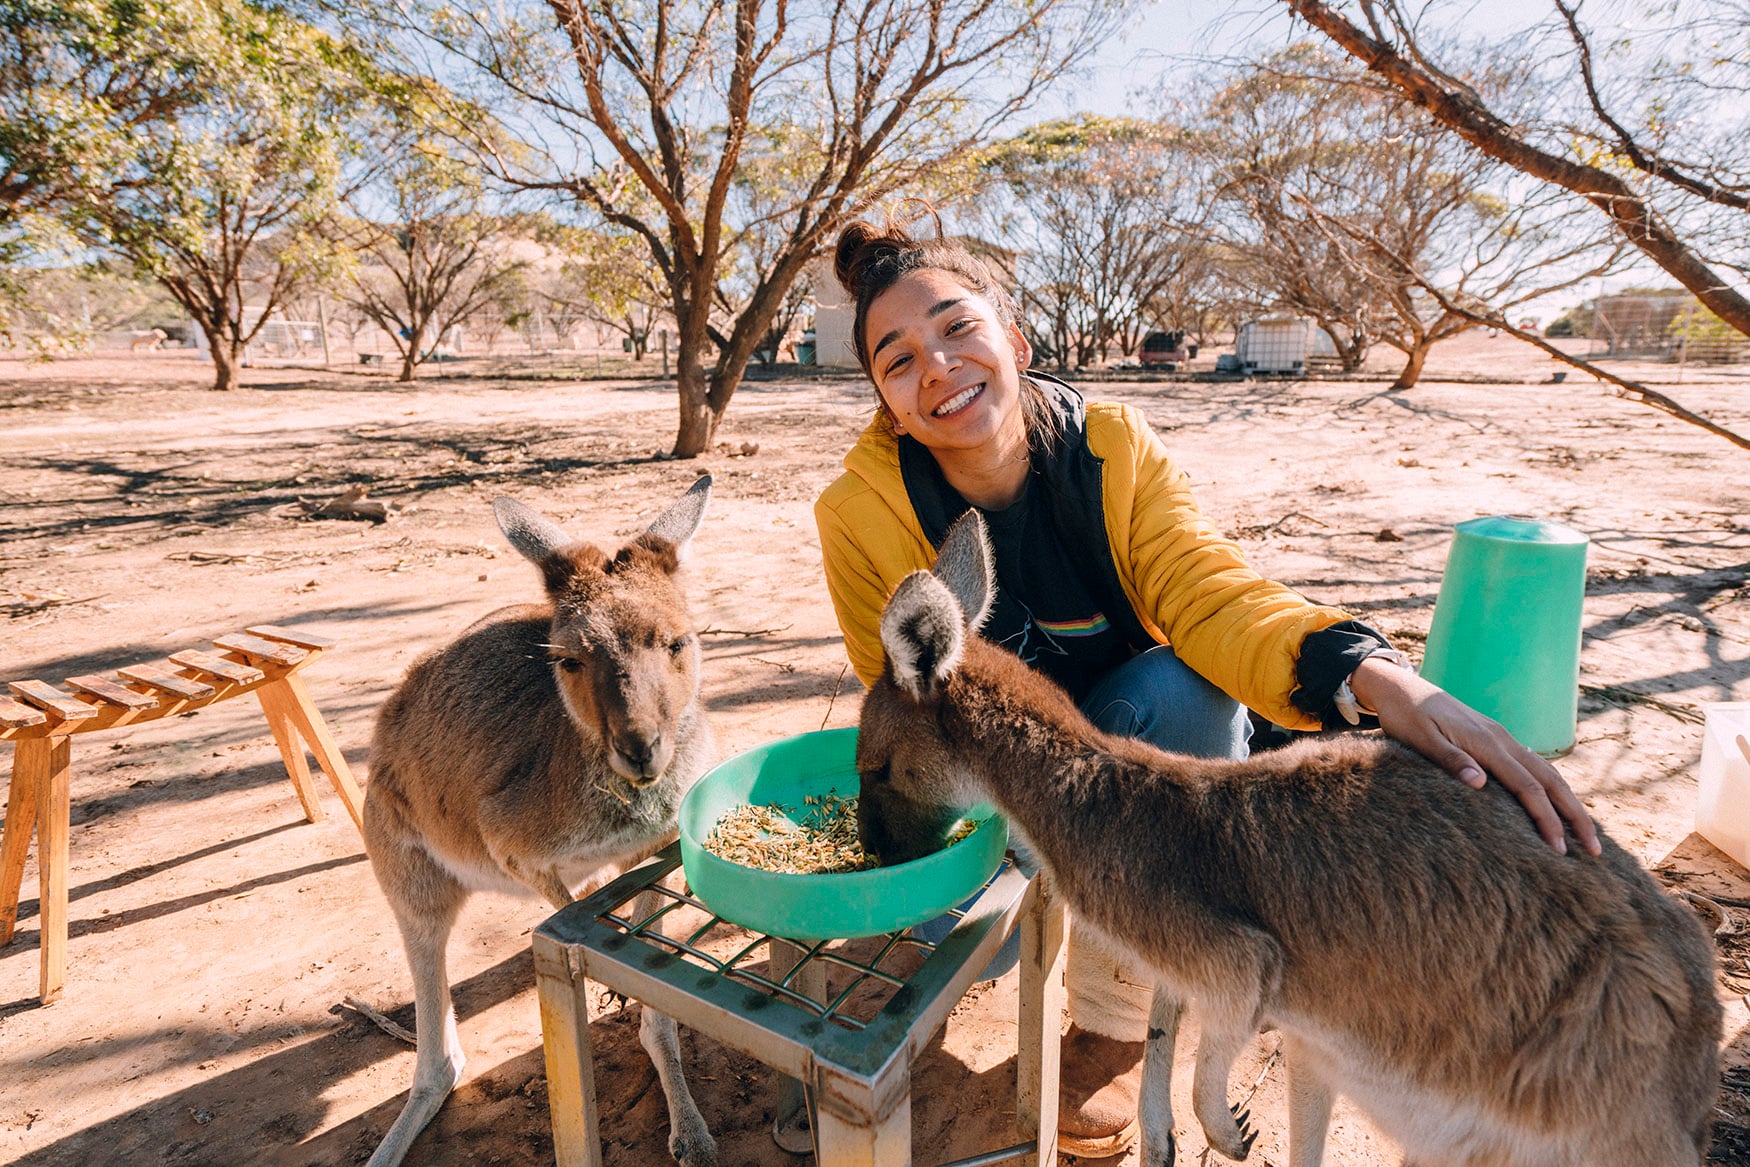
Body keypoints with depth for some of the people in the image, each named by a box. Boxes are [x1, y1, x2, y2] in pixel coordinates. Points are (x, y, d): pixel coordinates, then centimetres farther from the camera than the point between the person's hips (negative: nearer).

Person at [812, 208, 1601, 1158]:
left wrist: (1374, 676, -49)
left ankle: (1111, 1018, -14)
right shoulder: (860, 514, -20)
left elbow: (1210, 591, -29)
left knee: (1186, 686, -32)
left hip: (1143, 741, 2)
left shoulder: (1115, 447, -17)